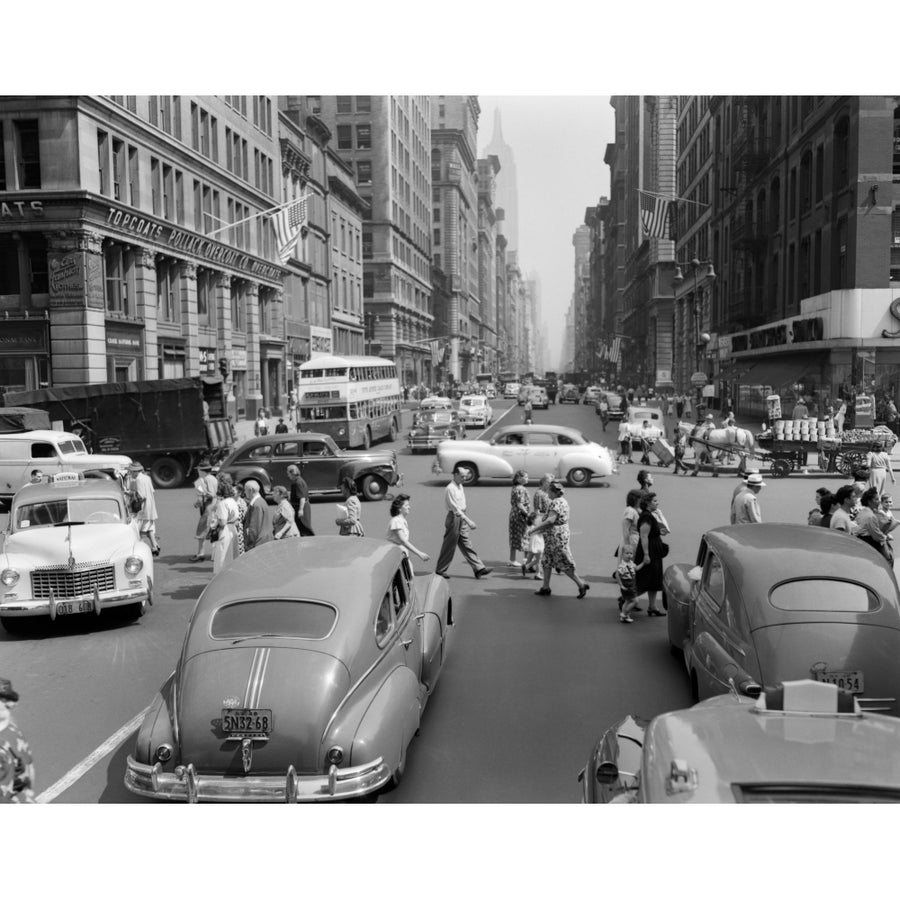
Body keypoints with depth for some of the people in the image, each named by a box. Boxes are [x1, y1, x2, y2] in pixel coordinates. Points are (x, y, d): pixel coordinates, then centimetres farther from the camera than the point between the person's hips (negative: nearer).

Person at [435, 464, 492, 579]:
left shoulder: (460, 486, 11)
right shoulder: (450, 489, -18)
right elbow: (455, 508, -24)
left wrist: (466, 520, 16)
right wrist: (468, 521, -27)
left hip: (462, 518, 9)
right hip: (454, 518, -8)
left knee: (467, 545, 8)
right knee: (449, 546, 1)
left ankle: (479, 569, 7)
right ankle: (440, 570, 14)